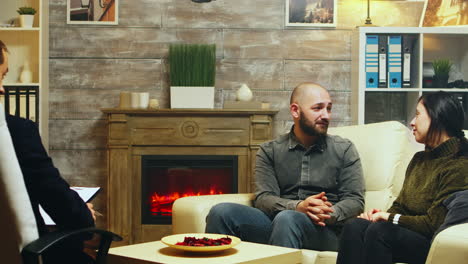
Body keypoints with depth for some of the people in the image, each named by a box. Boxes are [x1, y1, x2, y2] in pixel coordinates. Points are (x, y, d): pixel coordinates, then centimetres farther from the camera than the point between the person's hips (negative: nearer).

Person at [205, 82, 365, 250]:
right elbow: (263, 198, 1)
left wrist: (330, 214, -18)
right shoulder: (269, 151, 14)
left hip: (324, 231, -2)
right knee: (221, 212, -24)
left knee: (287, 218, -38)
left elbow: (355, 200, 6)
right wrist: (298, 206, -20)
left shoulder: (344, 149, 13)